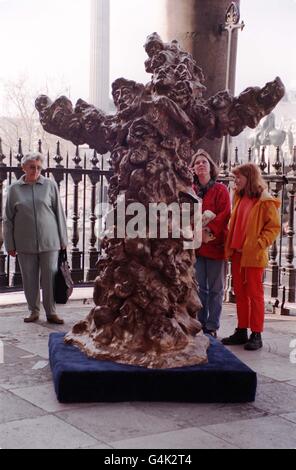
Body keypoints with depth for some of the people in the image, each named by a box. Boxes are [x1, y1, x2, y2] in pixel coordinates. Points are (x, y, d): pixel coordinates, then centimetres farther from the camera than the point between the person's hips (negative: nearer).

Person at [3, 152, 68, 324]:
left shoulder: (50, 185, 3)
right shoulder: (14, 189, 4)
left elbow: (59, 213, 5)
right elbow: (8, 218, 7)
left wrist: (63, 239, 3)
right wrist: (10, 244, 4)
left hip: (49, 242, -1)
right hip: (25, 243, 1)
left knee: (50, 277, 1)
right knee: (30, 279, 7)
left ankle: (51, 312, 11)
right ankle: (34, 311, 20)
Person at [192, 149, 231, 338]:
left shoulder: (221, 190, -1)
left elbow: (225, 215, -10)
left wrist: (210, 232, -18)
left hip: (216, 245, -3)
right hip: (196, 245, 3)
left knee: (215, 289, 3)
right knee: (200, 287, 10)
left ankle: (212, 327, 9)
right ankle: (200, 324, 19)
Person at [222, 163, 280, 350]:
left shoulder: (265, 201, -10)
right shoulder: (240, 198, 13)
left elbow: (274, 227, -11)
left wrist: (259, 244, -18)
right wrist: (231, 245, 10)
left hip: (254, 256, -7)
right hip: (237, 254, 7)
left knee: (255, 294, 0)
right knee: (240, 294, 12)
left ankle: (256, 335, 7)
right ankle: (241, 331, 20)